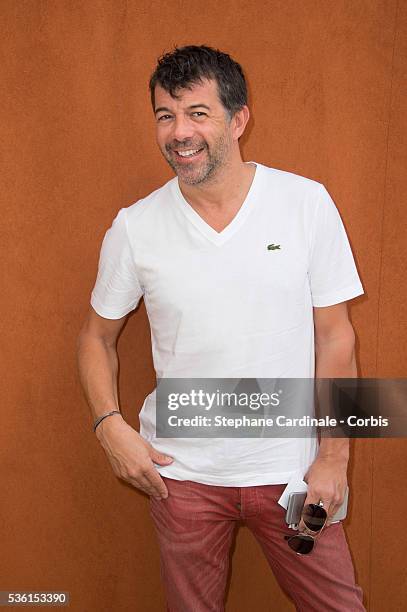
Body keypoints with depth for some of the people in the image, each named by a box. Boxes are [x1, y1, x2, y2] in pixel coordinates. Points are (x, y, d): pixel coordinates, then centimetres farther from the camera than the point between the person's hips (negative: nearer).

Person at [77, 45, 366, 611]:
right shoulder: (134, 227, -6)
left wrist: (334, 456, -6)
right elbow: (98, 336, 7)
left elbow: (335, 336, -4)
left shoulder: (307, 203, -9)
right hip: (181, 471, 1)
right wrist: (110, 425, -7)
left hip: (290, 466, 0)